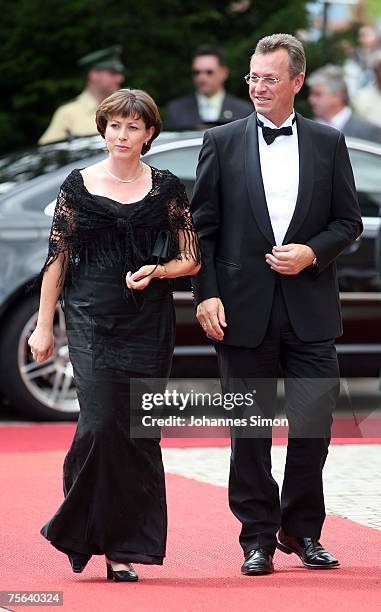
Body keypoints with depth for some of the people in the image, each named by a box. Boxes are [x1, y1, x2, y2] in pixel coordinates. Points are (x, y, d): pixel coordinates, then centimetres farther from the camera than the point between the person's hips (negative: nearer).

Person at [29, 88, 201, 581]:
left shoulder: (167, 188, 6)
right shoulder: (78, 186, 3)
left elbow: (191, 259, 8)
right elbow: (57, 258, 5)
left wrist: (158, 271, -12)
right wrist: (43, 325, 2)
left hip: (149, 323, 1)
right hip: (92, 319, -1)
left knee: (140, 432, -1)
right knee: (100, 422, -14)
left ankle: (123, 547, 6)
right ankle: (80, 528, 5)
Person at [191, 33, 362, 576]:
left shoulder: (329, 143, 7)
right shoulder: (222, 142, 4)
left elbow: (348, 221, 9)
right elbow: (202, 226, 3)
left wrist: (312, 253, -9)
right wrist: (206, 295, -6)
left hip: (310, 308, 1)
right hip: (244, 308, 0)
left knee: (314, 424, -3)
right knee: (249, 430, 4)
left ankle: (302, 529, 16)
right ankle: (259, 537, 14)